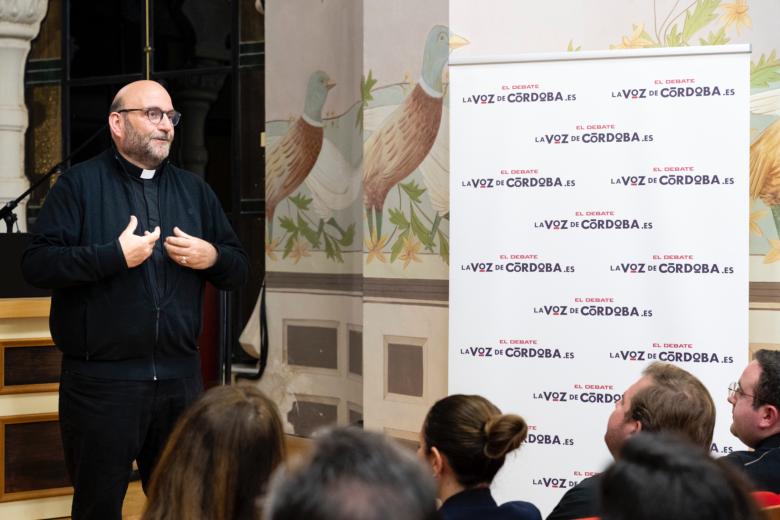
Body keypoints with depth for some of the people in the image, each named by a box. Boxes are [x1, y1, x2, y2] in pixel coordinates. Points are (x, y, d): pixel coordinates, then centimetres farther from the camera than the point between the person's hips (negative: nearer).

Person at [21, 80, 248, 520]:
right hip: (102, 380, -4)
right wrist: (115, 255, -18)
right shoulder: (80, 184, 0)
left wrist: (211, 257, -5)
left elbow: (239, 269, 17)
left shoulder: (195, 190, 14)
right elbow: (36, 264, -10)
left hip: (180, 376, 5)